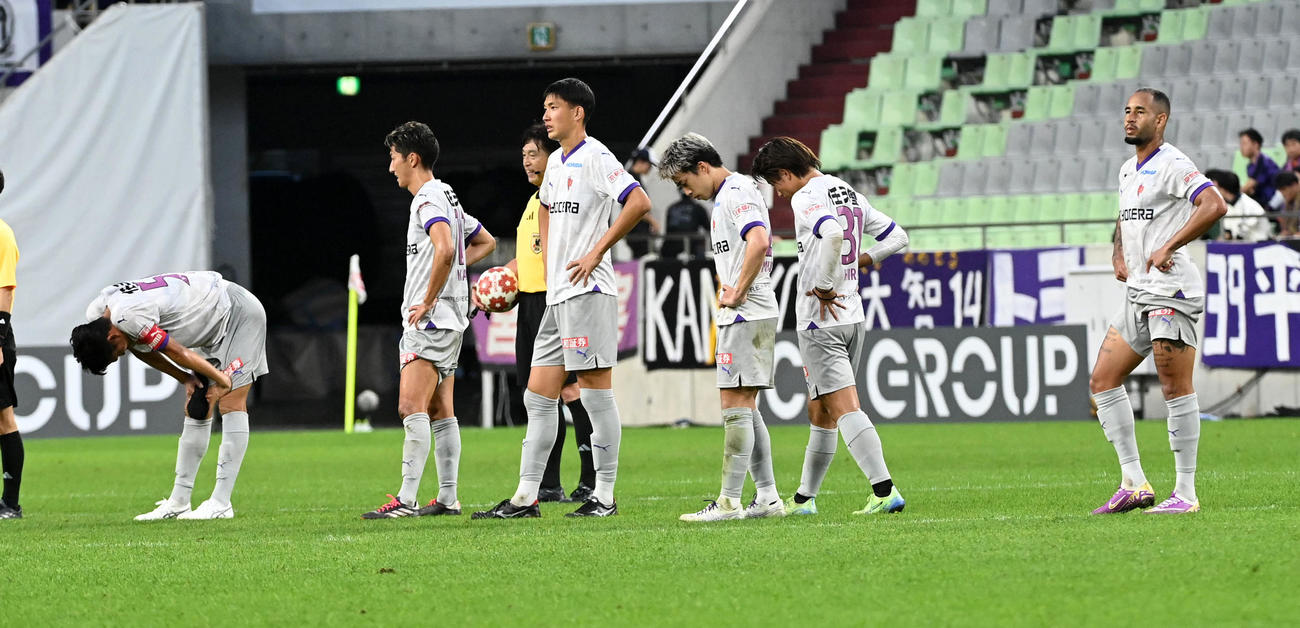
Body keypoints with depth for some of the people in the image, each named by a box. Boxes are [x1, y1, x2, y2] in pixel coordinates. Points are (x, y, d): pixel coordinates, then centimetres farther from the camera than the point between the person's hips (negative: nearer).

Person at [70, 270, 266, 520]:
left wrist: (222, 380, -13)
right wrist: (185, 378, -1)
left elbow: (179, 354, -27)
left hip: (237, 311, -9)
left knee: (230, 405, -13)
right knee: (197, 410, 8)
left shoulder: (128, 317, -35)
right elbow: (142, 350, 8)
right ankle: (178, 503, 9)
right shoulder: (95, 314, -5)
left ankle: (221, 504, -17)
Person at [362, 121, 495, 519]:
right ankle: (448, 498, 11)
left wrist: (427, 302, -22)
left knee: (412, 407, -15)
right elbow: (485, 242, 32)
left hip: (429, 319, -11)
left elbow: (445, 248, -29)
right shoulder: (448, 198, 20)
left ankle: (406, 500, -22)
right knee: (440, 411, 11)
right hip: (449, 321, 11)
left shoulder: (428, 199, -12)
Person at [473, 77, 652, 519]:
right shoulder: (556, 163, 17)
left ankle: (605, 495, -1)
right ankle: (526, 497, 9)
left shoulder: (594, 158, -10)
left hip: (588, 291, -9)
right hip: (557, 295, 9)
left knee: (595, 392, -5)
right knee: (538, 395, 7)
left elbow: (639, 202, -22)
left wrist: (596, 251, -18)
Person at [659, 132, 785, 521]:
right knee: (745, 409, 11)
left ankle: (729, 501, -11)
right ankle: (767, 497, 11)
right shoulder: (726, 196, 20)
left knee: (735, 405, -10)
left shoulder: (736, 194, -12)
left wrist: (737, 293, -21)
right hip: (743, 316, 11)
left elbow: (759, 241, -29)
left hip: (746, 315, -11)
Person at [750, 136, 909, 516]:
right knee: (820, 412, 17)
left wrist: (824, 287, -21)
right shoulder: (851, 195, 15)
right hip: (853, 317, 9)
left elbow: (832, 233, -31)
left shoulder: (806, 197, -11)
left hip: (821, 320, -9)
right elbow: (897, 237, 20)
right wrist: (860, 260, 13)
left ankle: (884, 491, -24)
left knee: (844, 408, -13)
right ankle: (804, 498, 25)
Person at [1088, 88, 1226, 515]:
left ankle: (1186, 493, -4)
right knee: (1103, 380, 6)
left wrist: (1168, 247, -24)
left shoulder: (1172, 165, -10)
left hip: (1169, 291, -10)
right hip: (1137, 291, 10)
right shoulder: (1128, 170, 18)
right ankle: (1134, 484, 6)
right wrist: (1119, 256, 16)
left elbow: (1215, 205, -24)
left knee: (1176, 388, -8)